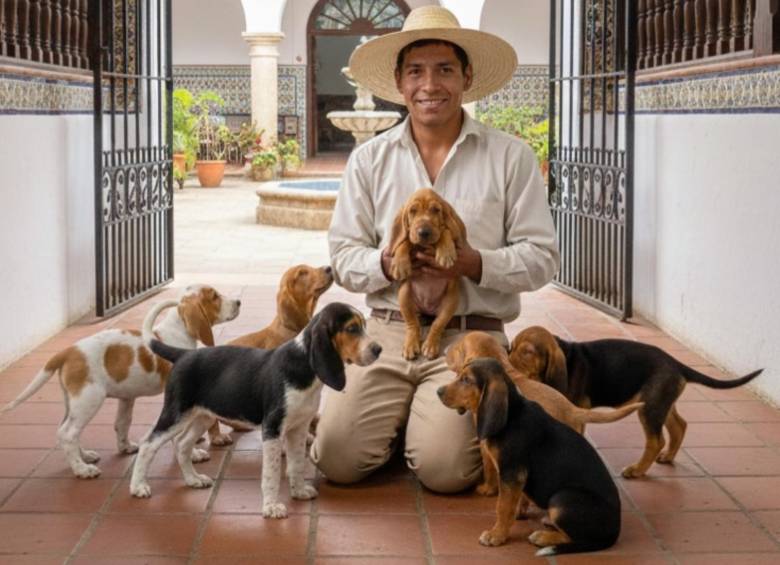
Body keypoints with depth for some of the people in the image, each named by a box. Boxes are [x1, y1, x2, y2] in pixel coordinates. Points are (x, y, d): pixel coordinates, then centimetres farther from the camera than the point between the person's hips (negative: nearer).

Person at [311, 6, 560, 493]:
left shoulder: (511, 157, 1)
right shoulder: (369, 160, 7)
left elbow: (541, 257, -1)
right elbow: (344, 257, 7)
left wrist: (473, 264, -18)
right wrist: (387, 264, -15)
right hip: (388, 330, 2)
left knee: (443, 469, -20)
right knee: (337, 458, -15)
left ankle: (440, 418, 16)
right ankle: (400, 419, 18)